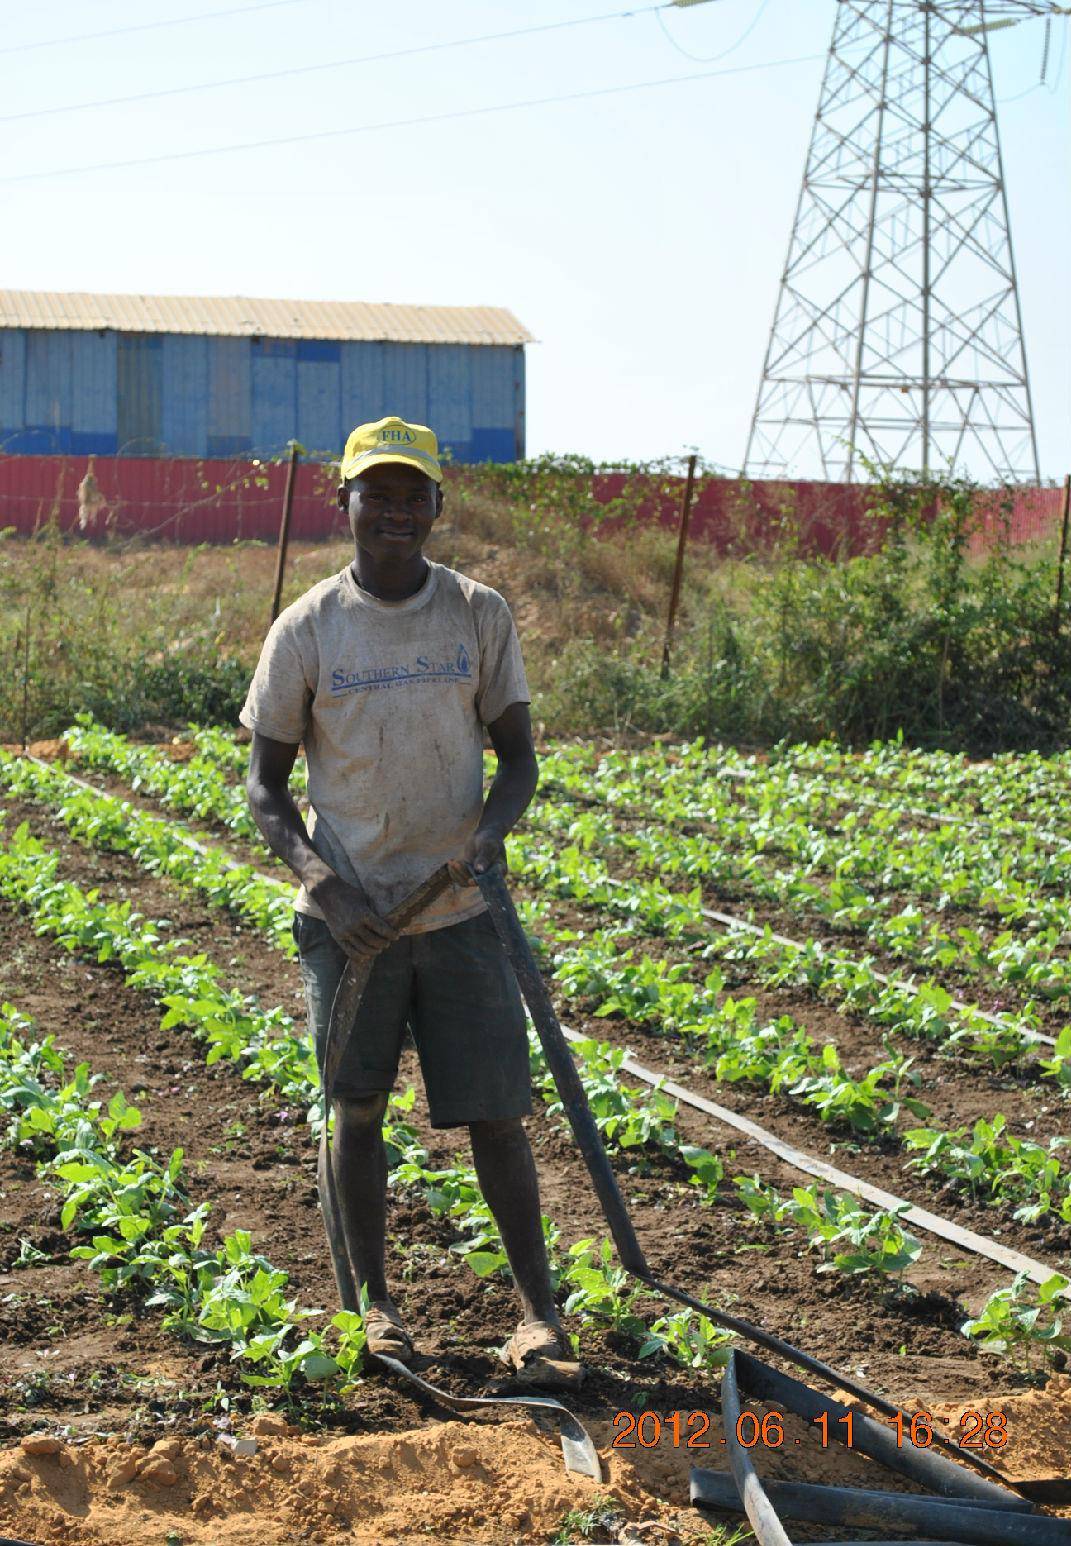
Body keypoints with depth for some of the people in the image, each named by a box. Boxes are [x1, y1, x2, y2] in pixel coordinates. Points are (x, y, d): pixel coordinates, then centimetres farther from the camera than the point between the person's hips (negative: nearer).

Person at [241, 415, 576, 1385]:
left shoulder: (481, 617, 0)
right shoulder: (307, 631, -4)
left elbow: (519, 756, 6)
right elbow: (266, 785, 1)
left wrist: (495, 825, -17)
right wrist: (323, 885, -15)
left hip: (460, 910, 1)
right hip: (351, 916, 0)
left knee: (496, 1113, 0)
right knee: (357, 1108, 8)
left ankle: (539, 1312, 8)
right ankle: (374, 1303, 23)